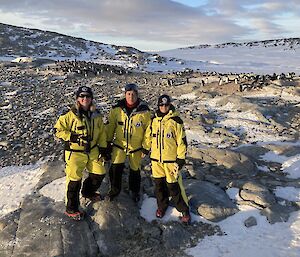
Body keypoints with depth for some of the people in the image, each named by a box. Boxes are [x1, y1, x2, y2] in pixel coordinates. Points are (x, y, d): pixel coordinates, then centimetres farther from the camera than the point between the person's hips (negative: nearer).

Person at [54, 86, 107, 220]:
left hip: (92, 151, 6)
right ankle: (71, 209, 18)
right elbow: (58, 130, -11)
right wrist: (73, 137, -22)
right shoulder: (69, 115, -14)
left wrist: (103, 147, 6)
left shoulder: (96, 115, 3)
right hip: (75, 153, -5)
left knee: (99, 173, 15)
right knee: (74, 180, 0)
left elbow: (102, 132, 12)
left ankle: (88, 192, 45)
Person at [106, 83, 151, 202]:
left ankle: (134, 191, 37)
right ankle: (114, 189, 19)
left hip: (136, 146, 0)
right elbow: (110, 125, 4)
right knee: (116, 168, -7)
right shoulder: (117, 109, -7)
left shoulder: (144, 110, -10)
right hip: (119, 144, 1)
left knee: (135, 170, 13)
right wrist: (108, 141, 6)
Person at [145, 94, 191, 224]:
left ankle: (184, 211, 18)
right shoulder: (154, 120, 5)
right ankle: (162, 206, 37)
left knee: (174, 186, 1)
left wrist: (180, 159, -10)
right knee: (159, 184, 15)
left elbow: (182, 141, -9)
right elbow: (149, 136, 18)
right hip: (156, 159, 4)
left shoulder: (176, 121, -9)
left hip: (171, 160, -4)